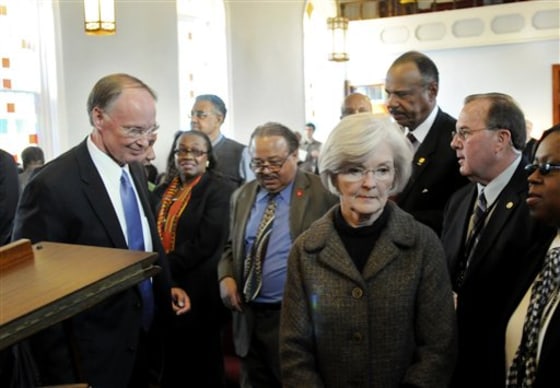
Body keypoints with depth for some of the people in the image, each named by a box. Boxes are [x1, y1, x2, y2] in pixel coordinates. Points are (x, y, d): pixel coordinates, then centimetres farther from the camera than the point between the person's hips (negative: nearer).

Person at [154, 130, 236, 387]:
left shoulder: (220, 190, -9)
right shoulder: (165, 188, 11)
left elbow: (205, 243, -18)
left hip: (197, 290, -6)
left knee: (202, 366, 8)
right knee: (169, 362, 16)